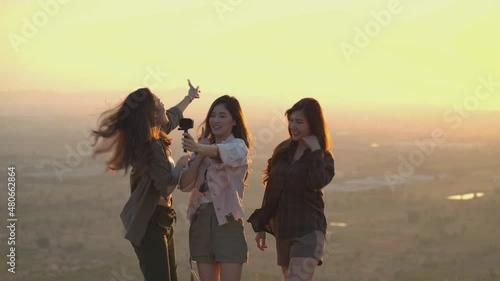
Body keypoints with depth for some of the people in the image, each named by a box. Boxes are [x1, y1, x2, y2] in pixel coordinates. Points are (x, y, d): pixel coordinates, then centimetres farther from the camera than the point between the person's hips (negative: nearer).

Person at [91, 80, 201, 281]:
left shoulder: (156, 135, 6)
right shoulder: (153, 147, -22)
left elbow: (173, 116, 29)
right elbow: (165, 189, -24)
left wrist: (189, 97, 45)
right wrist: (180, 166, -9)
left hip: (161, 220, 10)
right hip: (149, 223, -10)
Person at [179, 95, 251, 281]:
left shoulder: (238, 146, -4)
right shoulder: (204, 148, 15)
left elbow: (222, 152, -30)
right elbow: (185, 185, 4)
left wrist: (199, 147, -49)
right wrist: (200, 153, -7)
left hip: (227, 219, -6)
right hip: (200, 220, 6)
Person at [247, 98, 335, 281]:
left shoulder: (323, 157, -3)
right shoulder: (283, 151, 10)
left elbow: (318, 182, -26)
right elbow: (271, 191, 15)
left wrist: (315, 151, -17)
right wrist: (261, 226, 16)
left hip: (308, 232, -6)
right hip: (282, 231, 6)